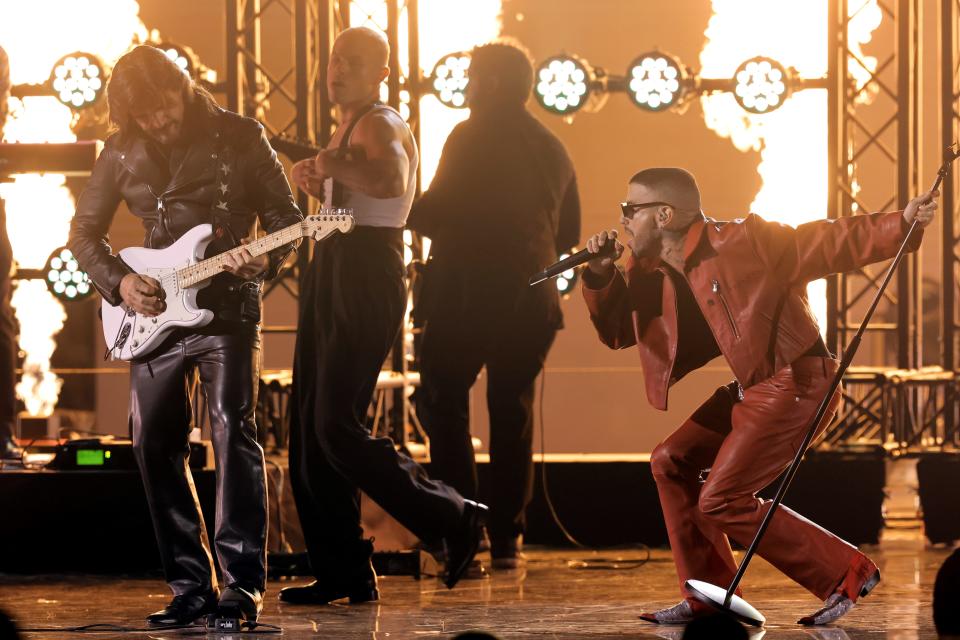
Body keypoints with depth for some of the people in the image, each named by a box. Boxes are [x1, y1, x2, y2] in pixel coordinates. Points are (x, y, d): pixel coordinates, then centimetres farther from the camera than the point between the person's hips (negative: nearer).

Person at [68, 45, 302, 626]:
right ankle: (192, 584, 11)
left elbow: (286, 215, 1)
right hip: (153, 314, 4)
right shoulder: (122, 153, 5)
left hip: (227, 306, -4)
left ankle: (244, 582, -16)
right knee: (155, 445, 3)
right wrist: (118, 281, -4)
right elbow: (84, 231, 12)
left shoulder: (240, 137, -3)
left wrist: (264, 260, -19)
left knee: (233, 431, -16)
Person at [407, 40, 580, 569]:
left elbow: (438, 211, -14)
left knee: (443, 404, 2)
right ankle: (506, 538, 7)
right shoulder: (552, 149, 13)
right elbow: (569, 233, 17)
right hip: (532, 300, 6)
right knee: (512, 412, 10)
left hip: (468, 292, -6)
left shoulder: (472, 138, -7)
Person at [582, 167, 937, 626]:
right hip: (748, 390, 9)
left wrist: (900, 225, -25)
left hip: (795, 383, -9)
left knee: (720, 500, -12)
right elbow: (616, 332, 15)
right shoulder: (650, 274, 8)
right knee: (671, 462, 8)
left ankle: (847, 572, -3)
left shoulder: (744, 243, -16)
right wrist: (601, 275, -1)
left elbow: (827, 244, -15)